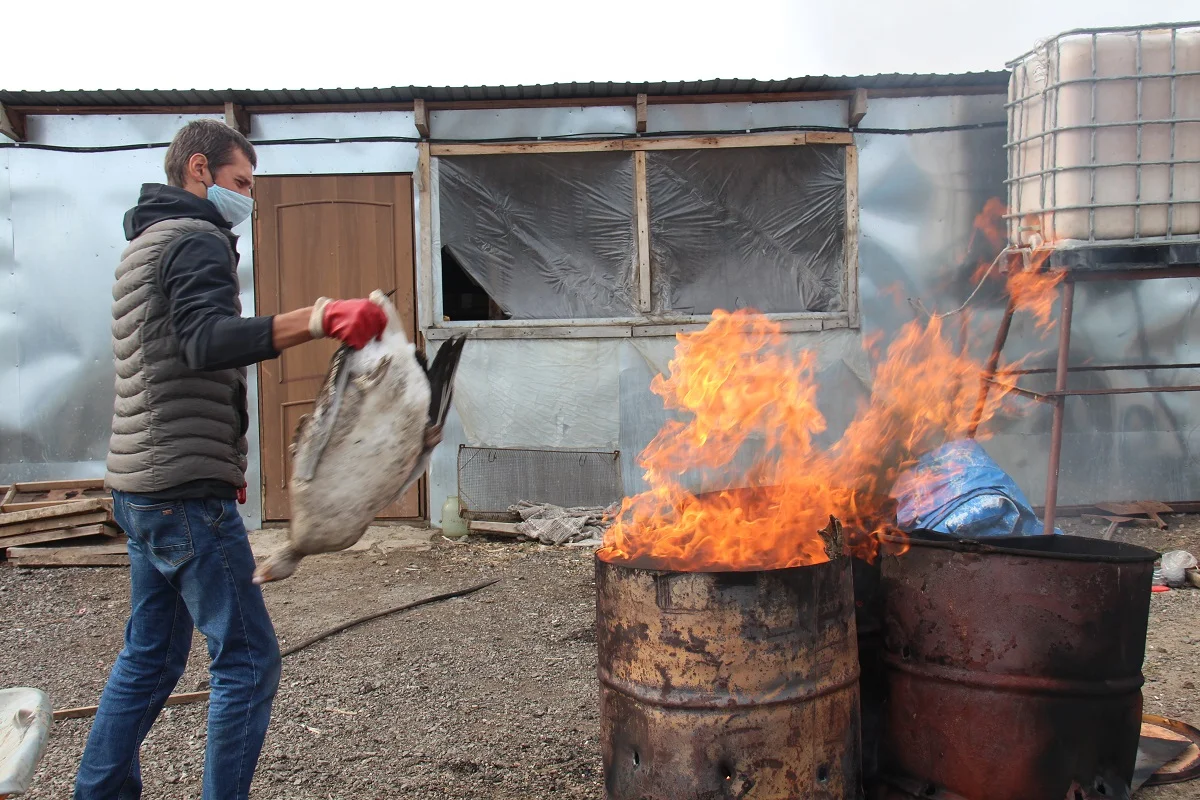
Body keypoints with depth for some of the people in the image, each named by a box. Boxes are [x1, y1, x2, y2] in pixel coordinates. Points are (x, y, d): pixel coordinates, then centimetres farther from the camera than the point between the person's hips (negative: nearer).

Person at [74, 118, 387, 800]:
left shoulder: (143, 247, 23)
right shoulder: (197, 241, -10)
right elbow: (209, 340, -29)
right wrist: (317, 320, -43)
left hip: (141, 487, 10)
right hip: (188, 493, -10)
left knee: (151, 655, 19)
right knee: (250, 661, -5)